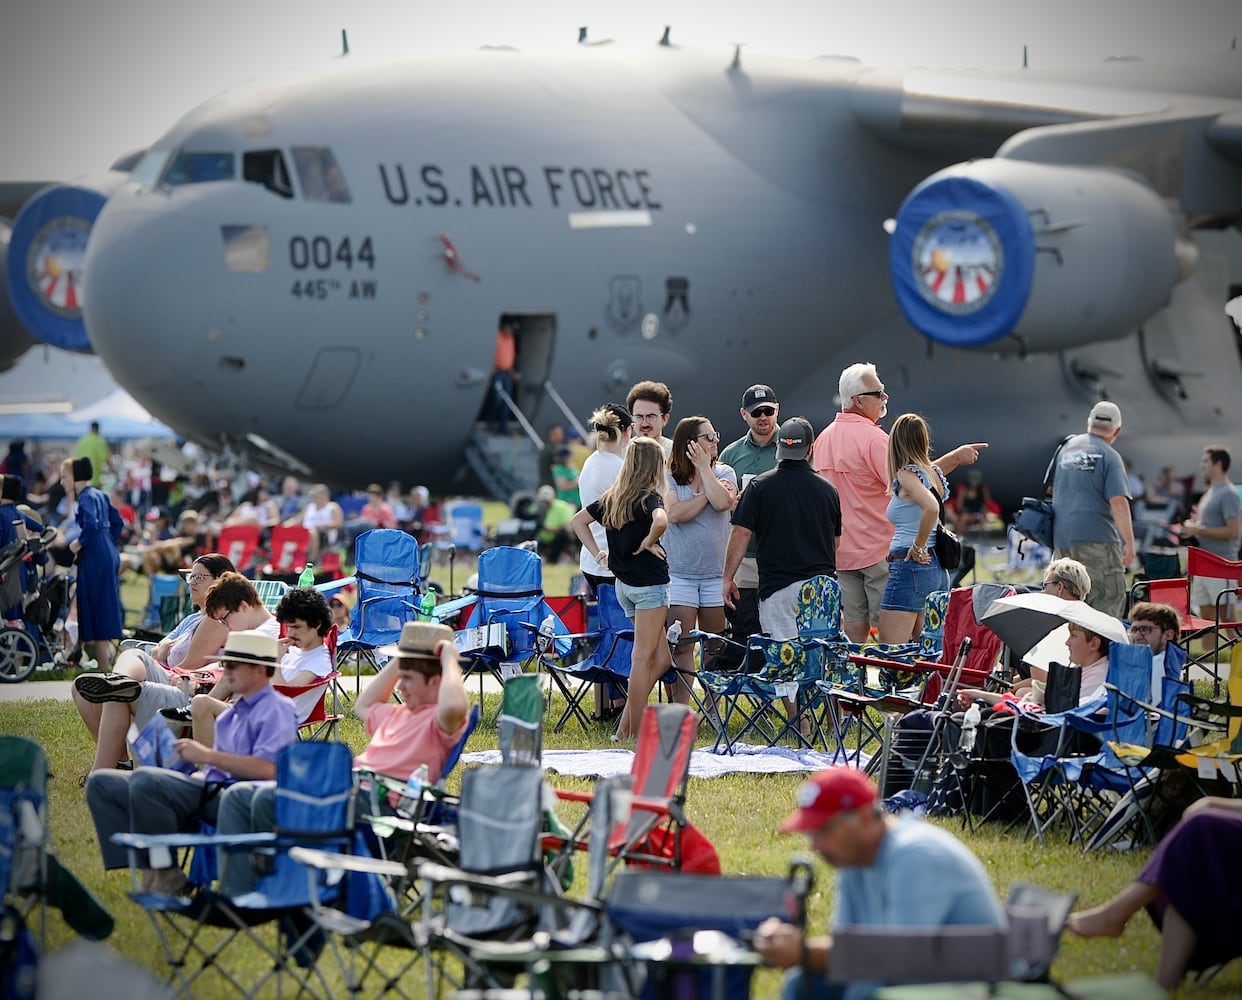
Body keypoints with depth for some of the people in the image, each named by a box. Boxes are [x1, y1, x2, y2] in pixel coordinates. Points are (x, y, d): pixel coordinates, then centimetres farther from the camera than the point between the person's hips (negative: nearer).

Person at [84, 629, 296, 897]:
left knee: (144, 779, -33)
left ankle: (165, 875, -19)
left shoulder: (277, 709, -4)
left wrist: (207, 755, -14)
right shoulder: (234, 712, 25)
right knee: (101, 783, 4)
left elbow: (267, 770, -19)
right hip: (207, 789, 10)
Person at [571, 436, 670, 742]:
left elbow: (578, 521, 20)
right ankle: (633, 732, 0)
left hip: (624, 584, 8)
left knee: (660, 659, 13)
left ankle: (625, 726, 9)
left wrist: (598, 553, 12)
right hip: (649, 582, -8)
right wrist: (648, 543, -16)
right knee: (643, 657, -2)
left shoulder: (612, 497, 11)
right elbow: (660, 521, -34)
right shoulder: (649, 496, -12)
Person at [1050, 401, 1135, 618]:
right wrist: (1129, 542, -16)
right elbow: (1118, 502, -16)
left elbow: (1051, 489, 25)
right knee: (1110, 600, -7)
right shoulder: (1109, 457, -7)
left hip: (1061, 538, 7)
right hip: (1097, 538, -7)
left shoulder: (1067, 447, 13)